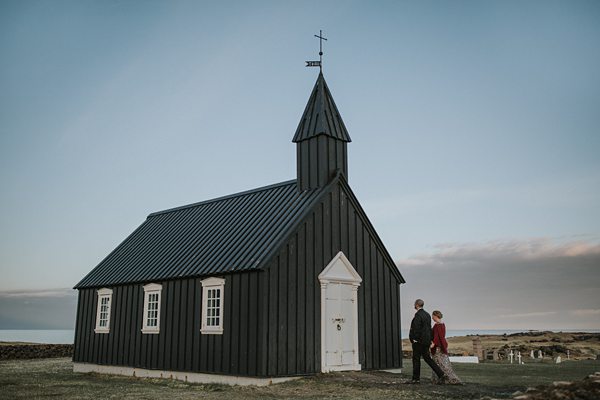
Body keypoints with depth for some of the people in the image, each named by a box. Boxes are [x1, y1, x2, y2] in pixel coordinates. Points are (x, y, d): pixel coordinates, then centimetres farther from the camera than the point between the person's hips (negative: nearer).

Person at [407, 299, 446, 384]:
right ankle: (441, 374, 6)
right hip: (426, 340, 9)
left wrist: (414, 339, -13)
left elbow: (416, 328, -20)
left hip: (419, 341, -9)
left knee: (416, 359, 1)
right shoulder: (427, 314, 13)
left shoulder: (418, 315, -16)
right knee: (427, 358, 12)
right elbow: (429, 328, 16)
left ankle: (416, 378, 7)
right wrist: (429, 339, 18)